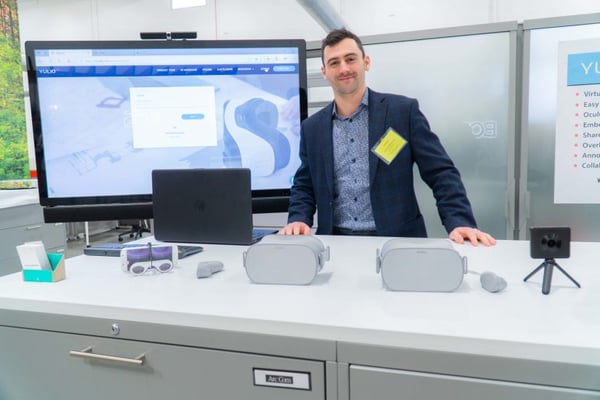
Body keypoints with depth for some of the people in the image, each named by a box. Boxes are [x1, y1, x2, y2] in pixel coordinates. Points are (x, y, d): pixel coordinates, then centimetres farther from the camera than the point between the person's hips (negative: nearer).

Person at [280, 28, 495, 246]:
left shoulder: (403, 110, 0)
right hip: (336, 243, 2)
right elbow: (304, 186, 14)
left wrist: (459, 222, -15)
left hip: (397, 242, -2)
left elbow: (441, 174, -2)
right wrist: (298, 219, -5)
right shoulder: (312, 128, 9)